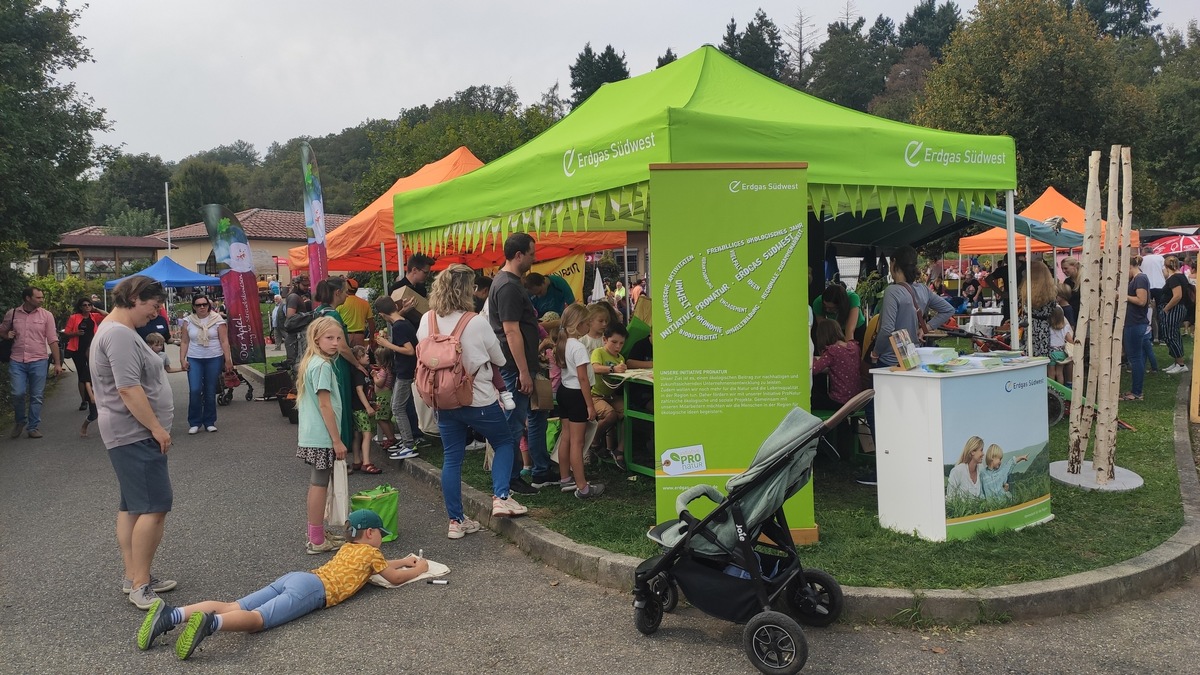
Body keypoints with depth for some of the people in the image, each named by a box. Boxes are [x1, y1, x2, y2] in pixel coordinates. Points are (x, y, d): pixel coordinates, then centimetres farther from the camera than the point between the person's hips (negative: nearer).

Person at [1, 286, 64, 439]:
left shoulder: (46, 315, -1)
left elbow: (53, 340, -1)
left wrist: (57, 363, -4)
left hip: (38, 361, -1)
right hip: (17, 361, 1)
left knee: (36, 397, 3)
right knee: (18, 393, -5)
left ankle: (33, 427, 15)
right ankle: (19, 421, 21)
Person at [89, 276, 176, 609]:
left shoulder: (114, 330, 16)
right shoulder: (120, 335, -18)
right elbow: (129, 389, -25)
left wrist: (154, 427, 22)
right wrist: (157, 428, -20)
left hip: (131, 434, 11)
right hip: (135, 434, -11)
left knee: (132, 506, 14)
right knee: (154, 507, -11)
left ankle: (133, 577, 21)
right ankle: (140, 586, -6)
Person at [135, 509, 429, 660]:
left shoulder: (349, 547, 37)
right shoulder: (370, 551, 15)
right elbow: (394, 578, 20)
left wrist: (404, 560, 53)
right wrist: (417, 569, 36)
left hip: (294, 577, 7)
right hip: (312, 588, -7)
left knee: (233, 608, -8)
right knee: (256, 618, -27)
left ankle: (171, 614, -26)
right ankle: (208, 623, -55)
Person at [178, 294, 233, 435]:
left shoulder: (217, 320, -2)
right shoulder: (188, 321, 4)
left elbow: (224, 341, -3)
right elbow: (184, 342, 7)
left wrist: (228, 360, -7)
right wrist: (182, 359, -1)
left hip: (214, 359, -1)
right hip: (194, 360, 1)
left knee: (210, 392, 5)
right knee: (194, 391, -9)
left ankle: (209, 422, 16)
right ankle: (194, 423, 4)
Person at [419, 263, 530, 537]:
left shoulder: (427, 321, -4)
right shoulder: (477, 323, -16)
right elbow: (499, 359, -2)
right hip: (479, 399, -4)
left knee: (451, 459, 12)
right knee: (505, 442, 18)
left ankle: (456, 521, 18)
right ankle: (501, 497, 5)